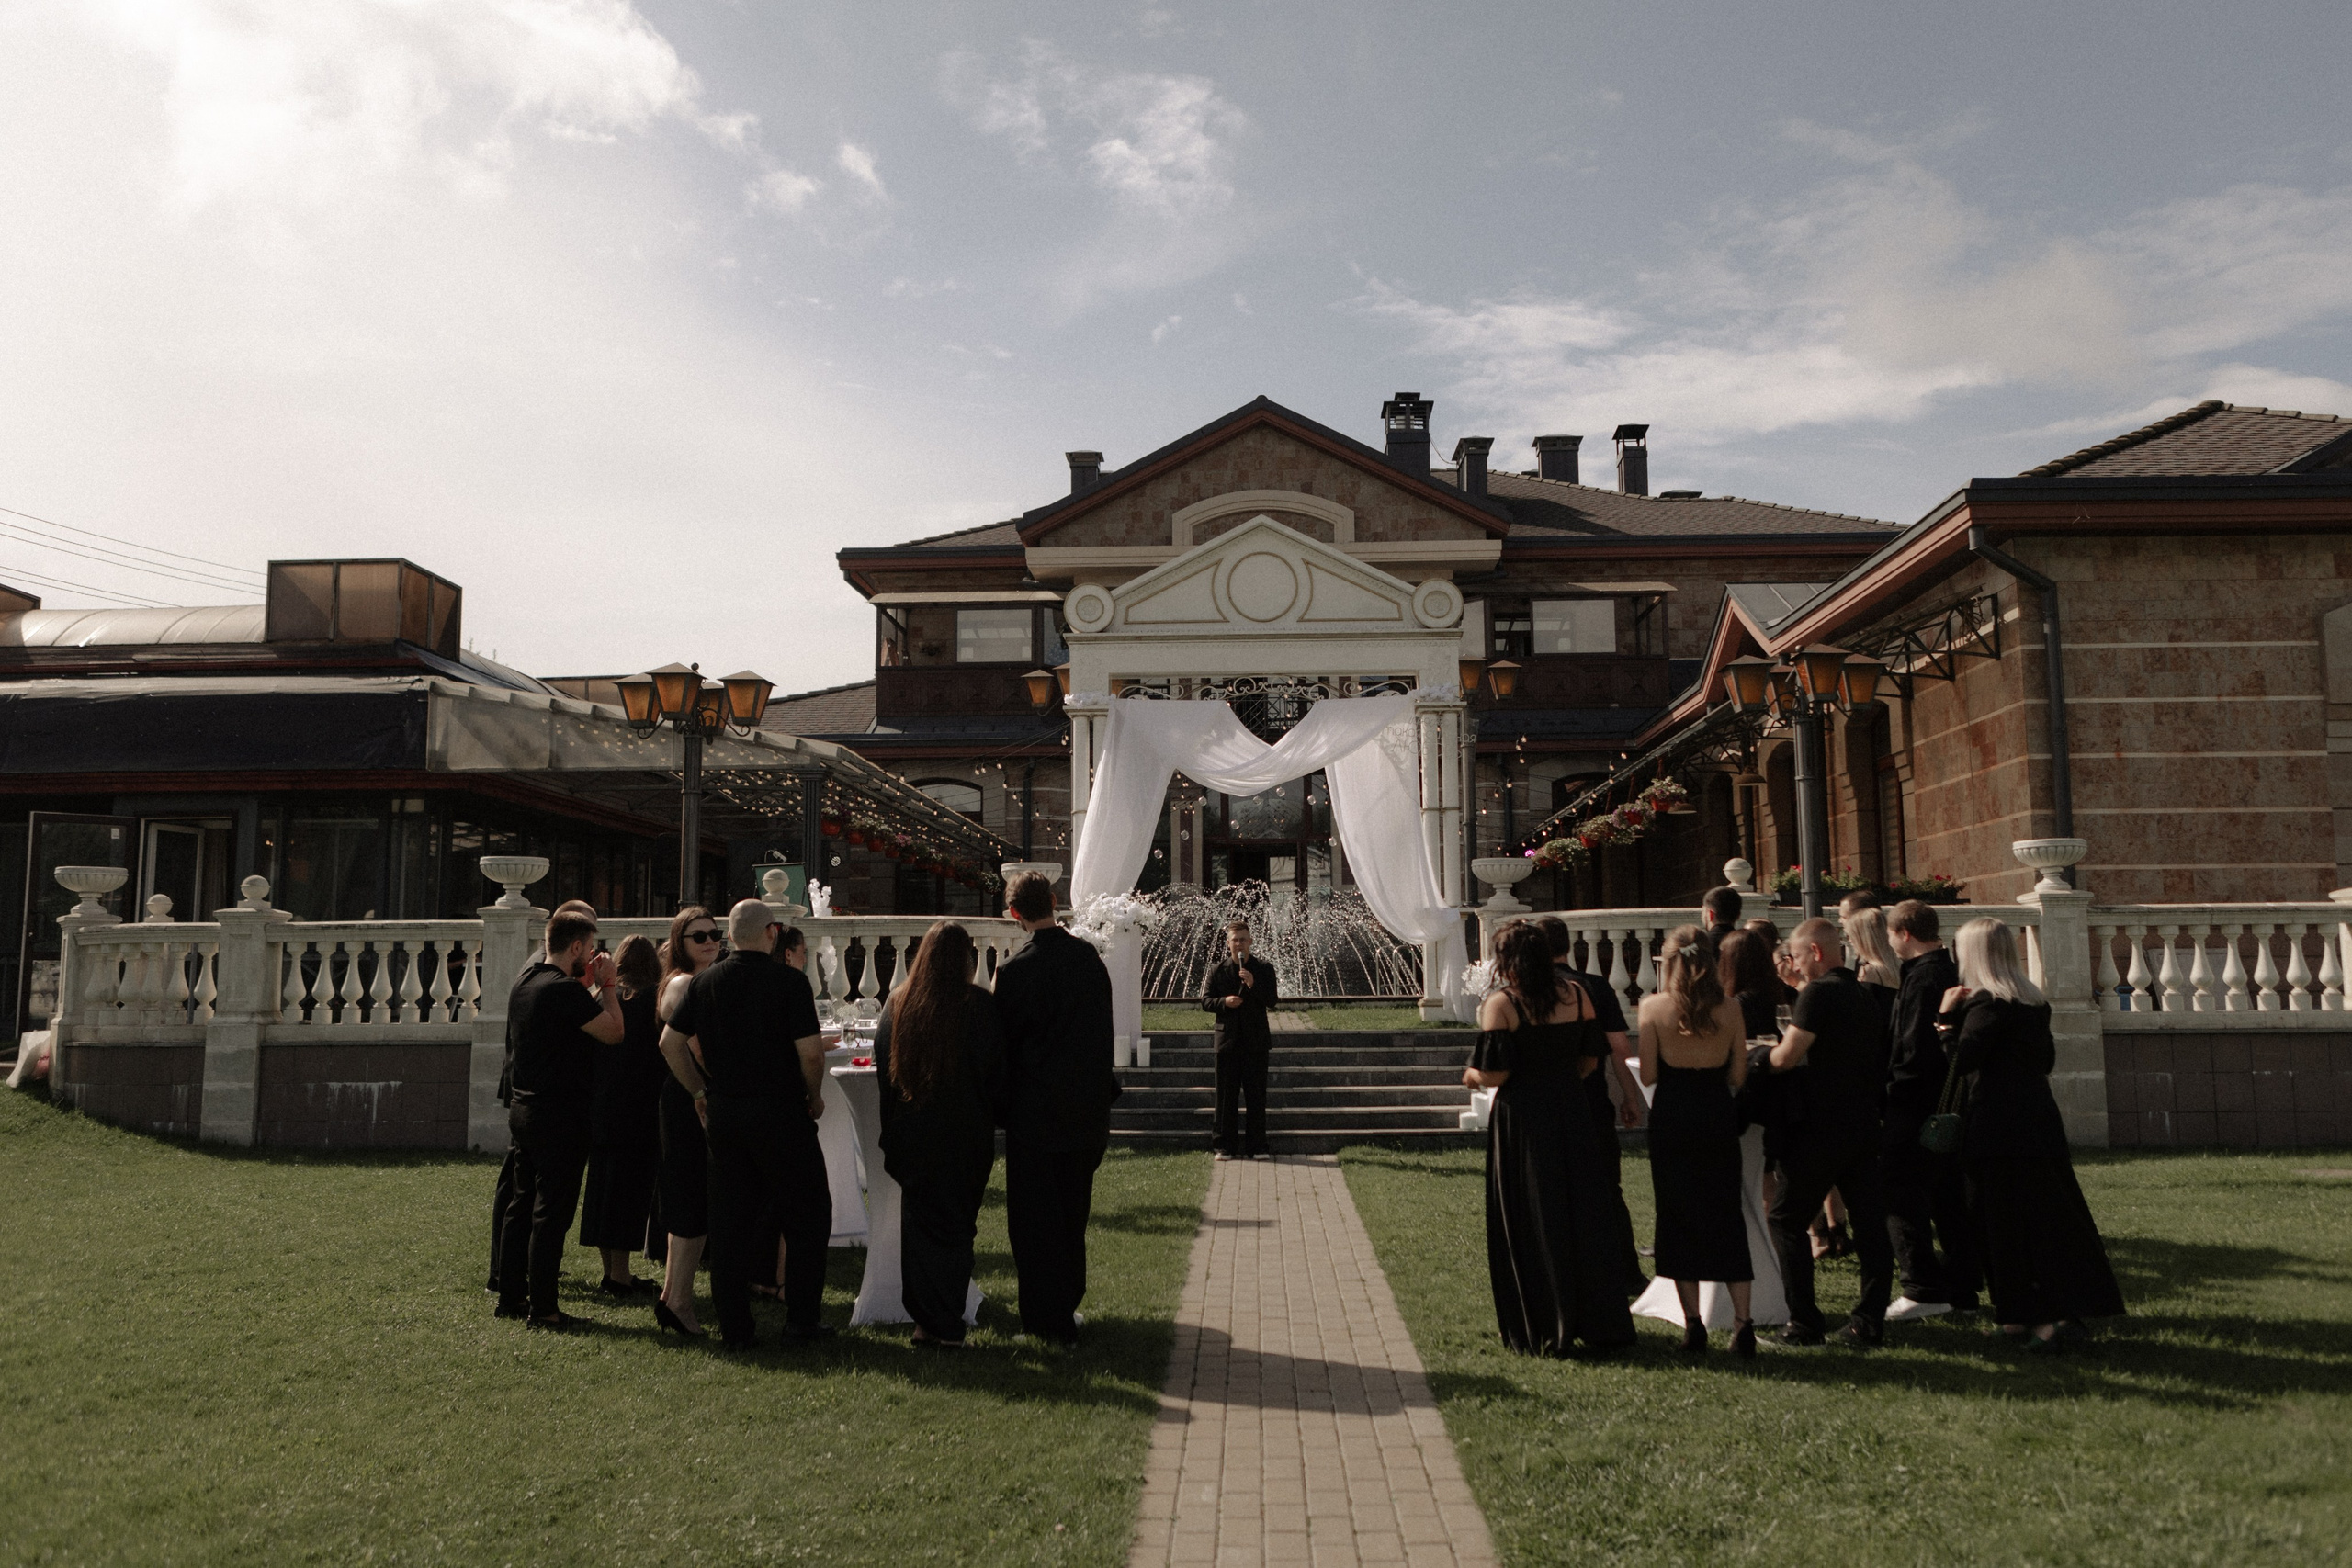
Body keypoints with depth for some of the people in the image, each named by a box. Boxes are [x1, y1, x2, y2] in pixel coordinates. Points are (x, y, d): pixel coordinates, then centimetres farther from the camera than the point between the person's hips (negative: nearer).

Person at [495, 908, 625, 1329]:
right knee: (551, 1212, -4)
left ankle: (511, 1295, 23)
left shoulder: (525, 983, 11)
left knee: (522, 1205, 16)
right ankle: (542, 1308, 0)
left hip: (524, 1110, 9)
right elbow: (614, 1032, -16)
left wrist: (590, 985, 17)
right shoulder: (564, 989, -18)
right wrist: (606, 985, -5)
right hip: (559, 1116, -9)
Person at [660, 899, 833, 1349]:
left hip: (723, 1114, 5)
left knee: (729, 1221, 11)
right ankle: (801, 1320, 12)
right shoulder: (789, 980, -12)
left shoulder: (704, 982, 4)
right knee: (807, 1215, 9)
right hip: (780, 1113, -5)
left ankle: (734, 1328, 15)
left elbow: (670, 1042, 5)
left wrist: (700, 1091, 14)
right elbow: (810, 1050, -17)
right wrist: (815, 1095, -1)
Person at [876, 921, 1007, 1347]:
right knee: (956, 1225, 10)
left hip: (911, 1132, 2)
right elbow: (997, 1072, -7)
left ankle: (928, 1319, 14)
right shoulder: (979, 1005, -11)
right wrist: (990, 1119, 6)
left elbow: (883, 1065, 6)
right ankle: (948, 1324, 13)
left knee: (919, 1221, 12)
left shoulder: (898, 1004, -1)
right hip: (966, 1133, -2)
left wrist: (893, 1130, 13)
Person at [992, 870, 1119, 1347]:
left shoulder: (1013, 970, -16)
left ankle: (1049, 1320, 9)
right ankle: (1066, 1303, 31)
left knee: (1035, 1217, 6)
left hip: (1034, 1110, -5)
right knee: (1072, 1211, 19)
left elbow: (1003, 1043, -9)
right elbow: (1103, 1030, 6)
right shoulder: (1089, 957, -1)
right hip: (1087, 1107, 5)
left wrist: (1002, 1106, 4)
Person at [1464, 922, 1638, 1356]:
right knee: (1584, 1214, 12)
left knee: (1532, 1222, 6)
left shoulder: (1499, 1005, -12)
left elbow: (1494, 1074, -16)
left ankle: (1545, 1332, 12)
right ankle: (1600, 1323, 20)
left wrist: (1471, 1076, 5)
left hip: (1521, 1120, -4)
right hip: (1572, 1113, 4)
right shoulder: (1576, 995, 2)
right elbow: (1590, 1060, 6)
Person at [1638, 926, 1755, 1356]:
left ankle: (1693, 1323, 10)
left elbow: (1648, 1074, -8)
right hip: (1718, 1115, 2)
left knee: (1678, 1216, 8)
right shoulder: (1730, 1009, -2)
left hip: (1672, 1117, -2)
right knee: (1727, 1215, 10)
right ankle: (1742, 1321, 5)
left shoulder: (1654, 1007, -8)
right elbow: (1738, 1075, 1)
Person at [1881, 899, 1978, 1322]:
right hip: (1947, 1105, 10)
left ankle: (1923, 1290, -4)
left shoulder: (1923, 977, -17)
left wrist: (1892, 1092, -12)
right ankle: (1961, 1289, 20)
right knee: (1948, 1194, 14)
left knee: (1900, 1193, -5)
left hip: (1917, 1108, -10)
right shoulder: (1950, 972, 12)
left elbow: (1915, 1049, -22)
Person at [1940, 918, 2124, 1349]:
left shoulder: (1987, 1004, -14)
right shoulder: (2033, 1001, 12)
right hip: (2040, 1120, 9)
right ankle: (2071, 1310, 17)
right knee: (2054, 1215, 12)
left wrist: (1948, 1017, -11)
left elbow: (1964, 1060, -23)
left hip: (1999, 1129, -9)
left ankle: (2038, 1316, -4)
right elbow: (2046, 1059, 19)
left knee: (2010, 1221, -3)